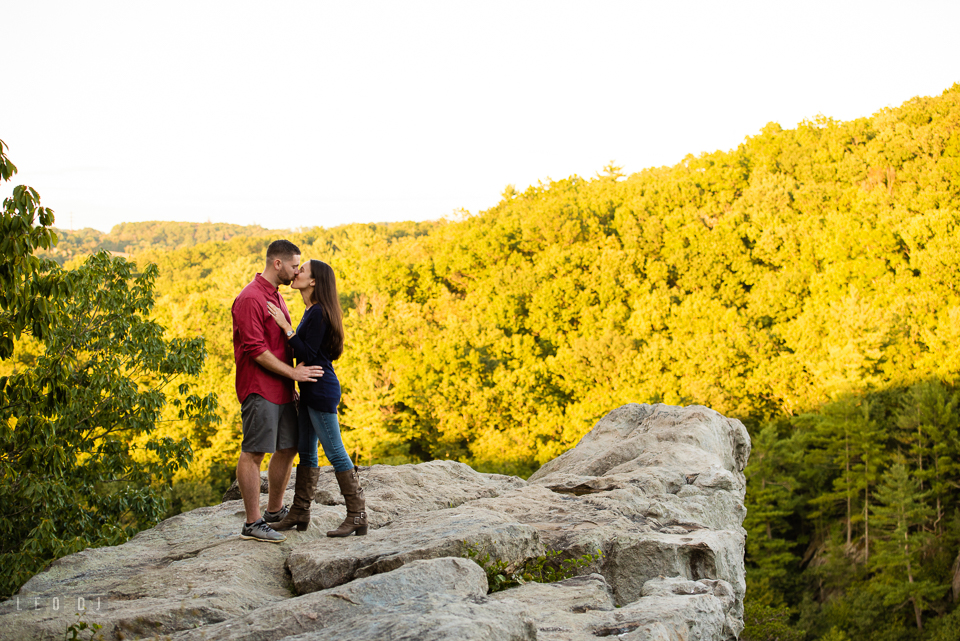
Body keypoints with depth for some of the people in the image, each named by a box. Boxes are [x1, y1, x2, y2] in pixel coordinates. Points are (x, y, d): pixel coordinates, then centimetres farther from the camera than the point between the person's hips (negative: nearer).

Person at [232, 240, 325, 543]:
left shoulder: (276, 296, 18)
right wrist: (292, 372, -17)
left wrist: (290, 384, 22)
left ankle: (275, 510, 29)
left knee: (288, 448, 15)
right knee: (253, 453, -5)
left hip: (281, 390, 10)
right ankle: (253, 523, -1)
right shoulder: (250, 299, -14)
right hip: (259, 390, -10)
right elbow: (255, 350, -19)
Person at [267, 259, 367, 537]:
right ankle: (300, 513, 23)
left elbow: (308, 355, -20)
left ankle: (357, 516, -1)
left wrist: (286, 327, -20)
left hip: (321, 390, -10)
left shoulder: (318, 313, -17)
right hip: (310, 390, 10)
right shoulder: (311, 311, 13)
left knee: (335, 452, -6)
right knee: (306, 451, 15)